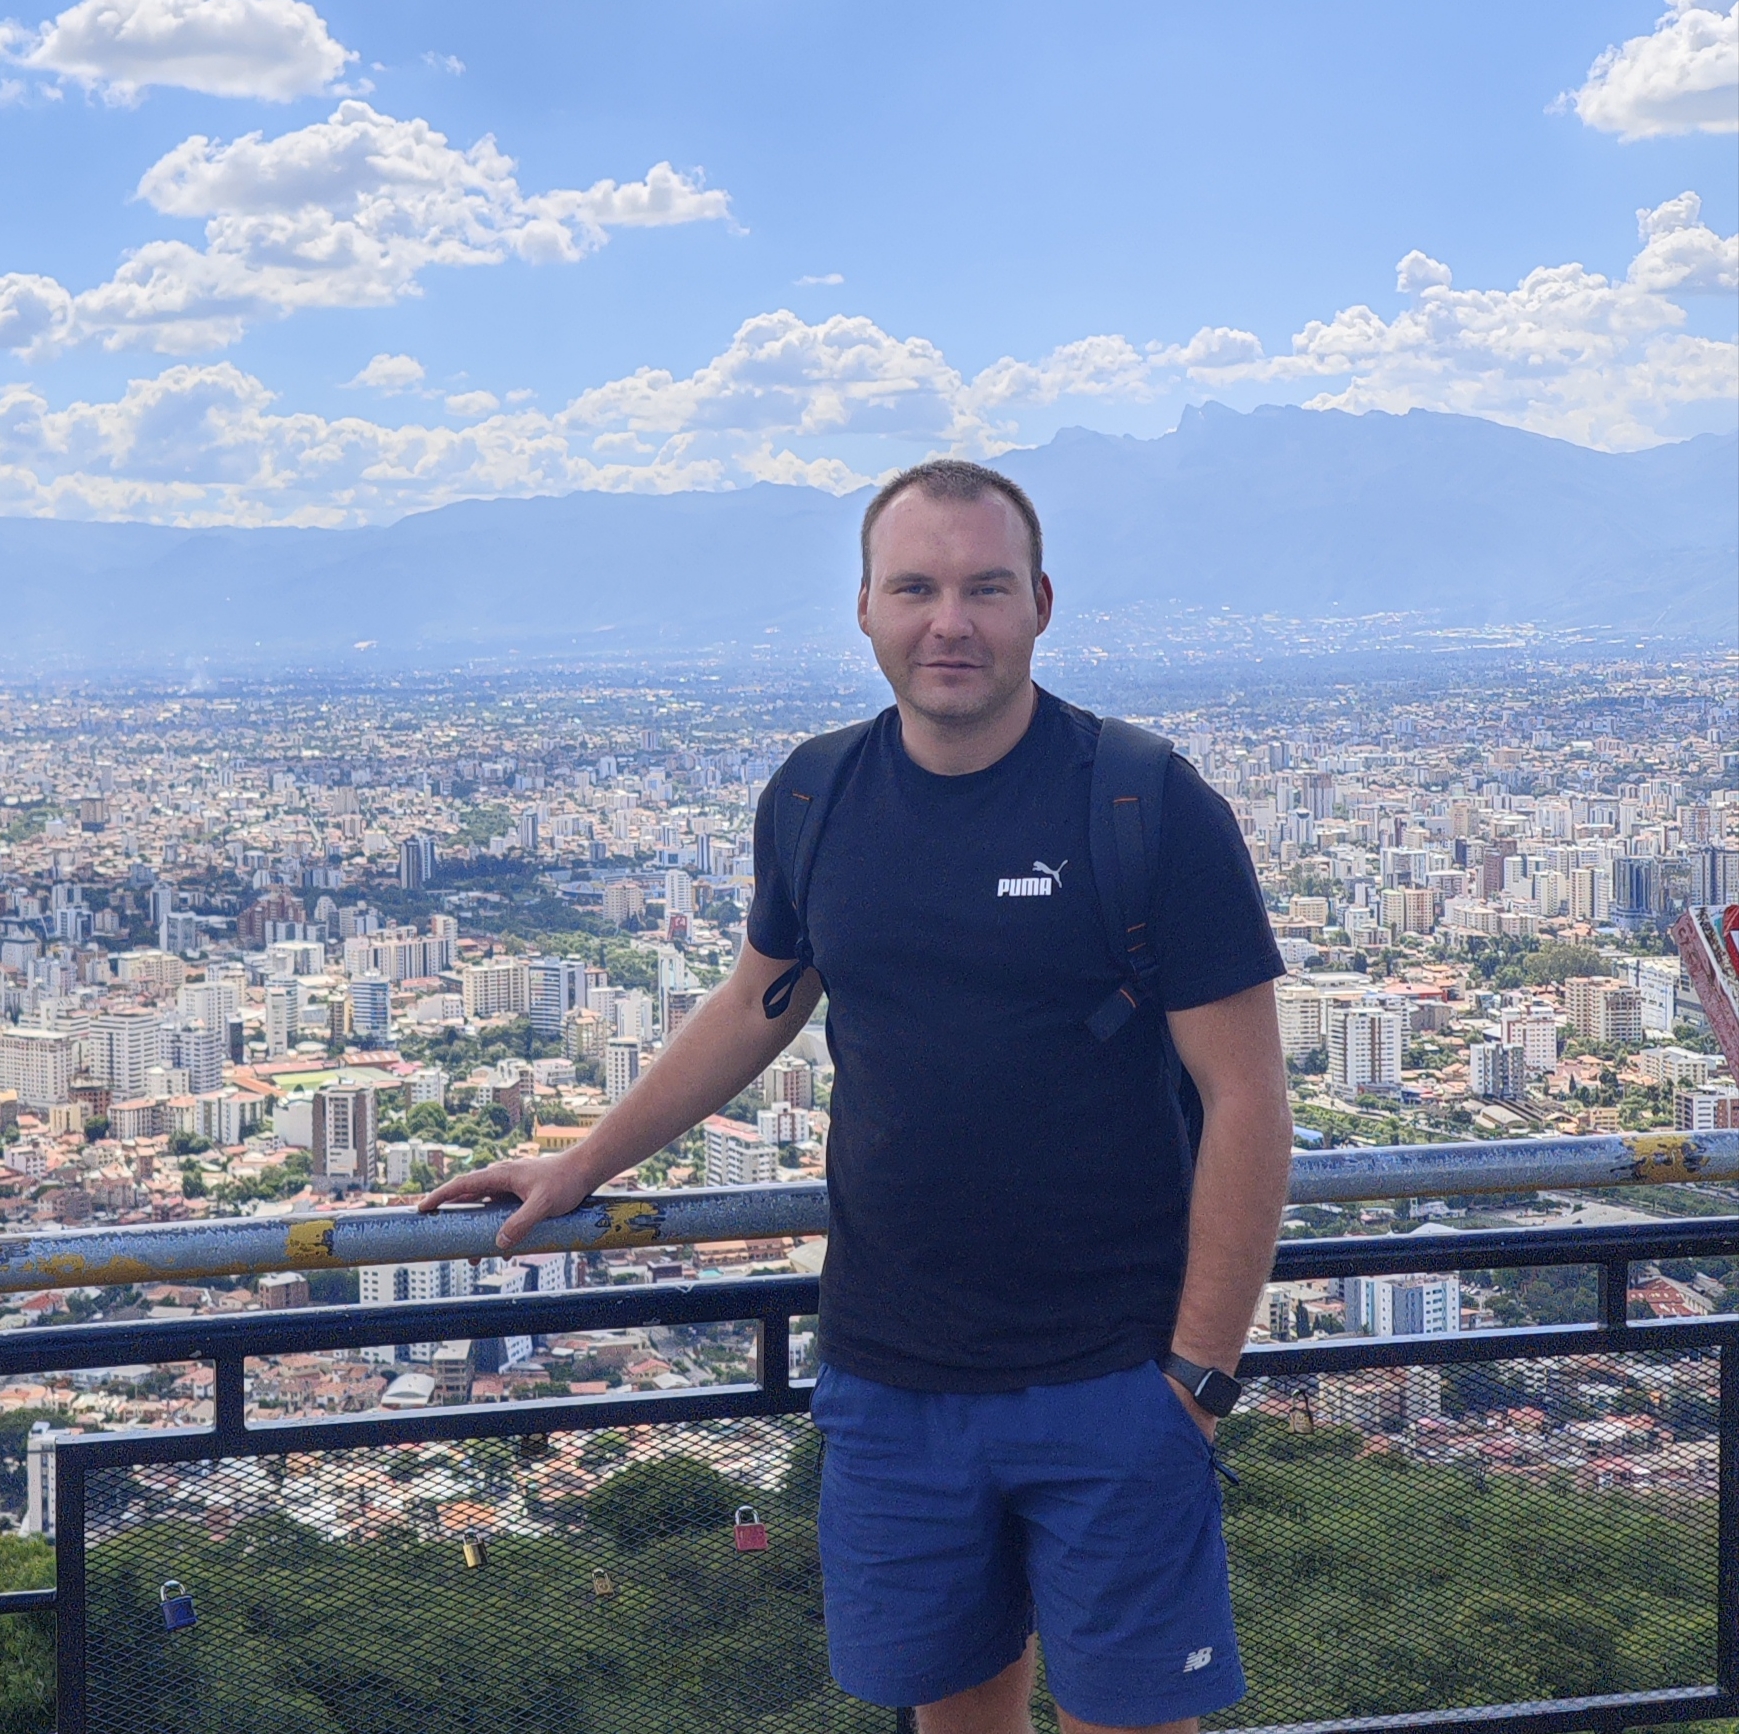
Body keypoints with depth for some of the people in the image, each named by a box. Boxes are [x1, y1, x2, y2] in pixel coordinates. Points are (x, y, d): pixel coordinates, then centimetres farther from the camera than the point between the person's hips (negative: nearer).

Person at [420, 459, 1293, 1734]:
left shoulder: (1151, 808, -11)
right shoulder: (816, 801, 3)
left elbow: (1248, 1100, -11)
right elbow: (758, 1004, 20)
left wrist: (1201, 1373, -13)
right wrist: (585, 1165, 24)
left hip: (1111, 1381, -4)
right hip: (888, 1377, 4)